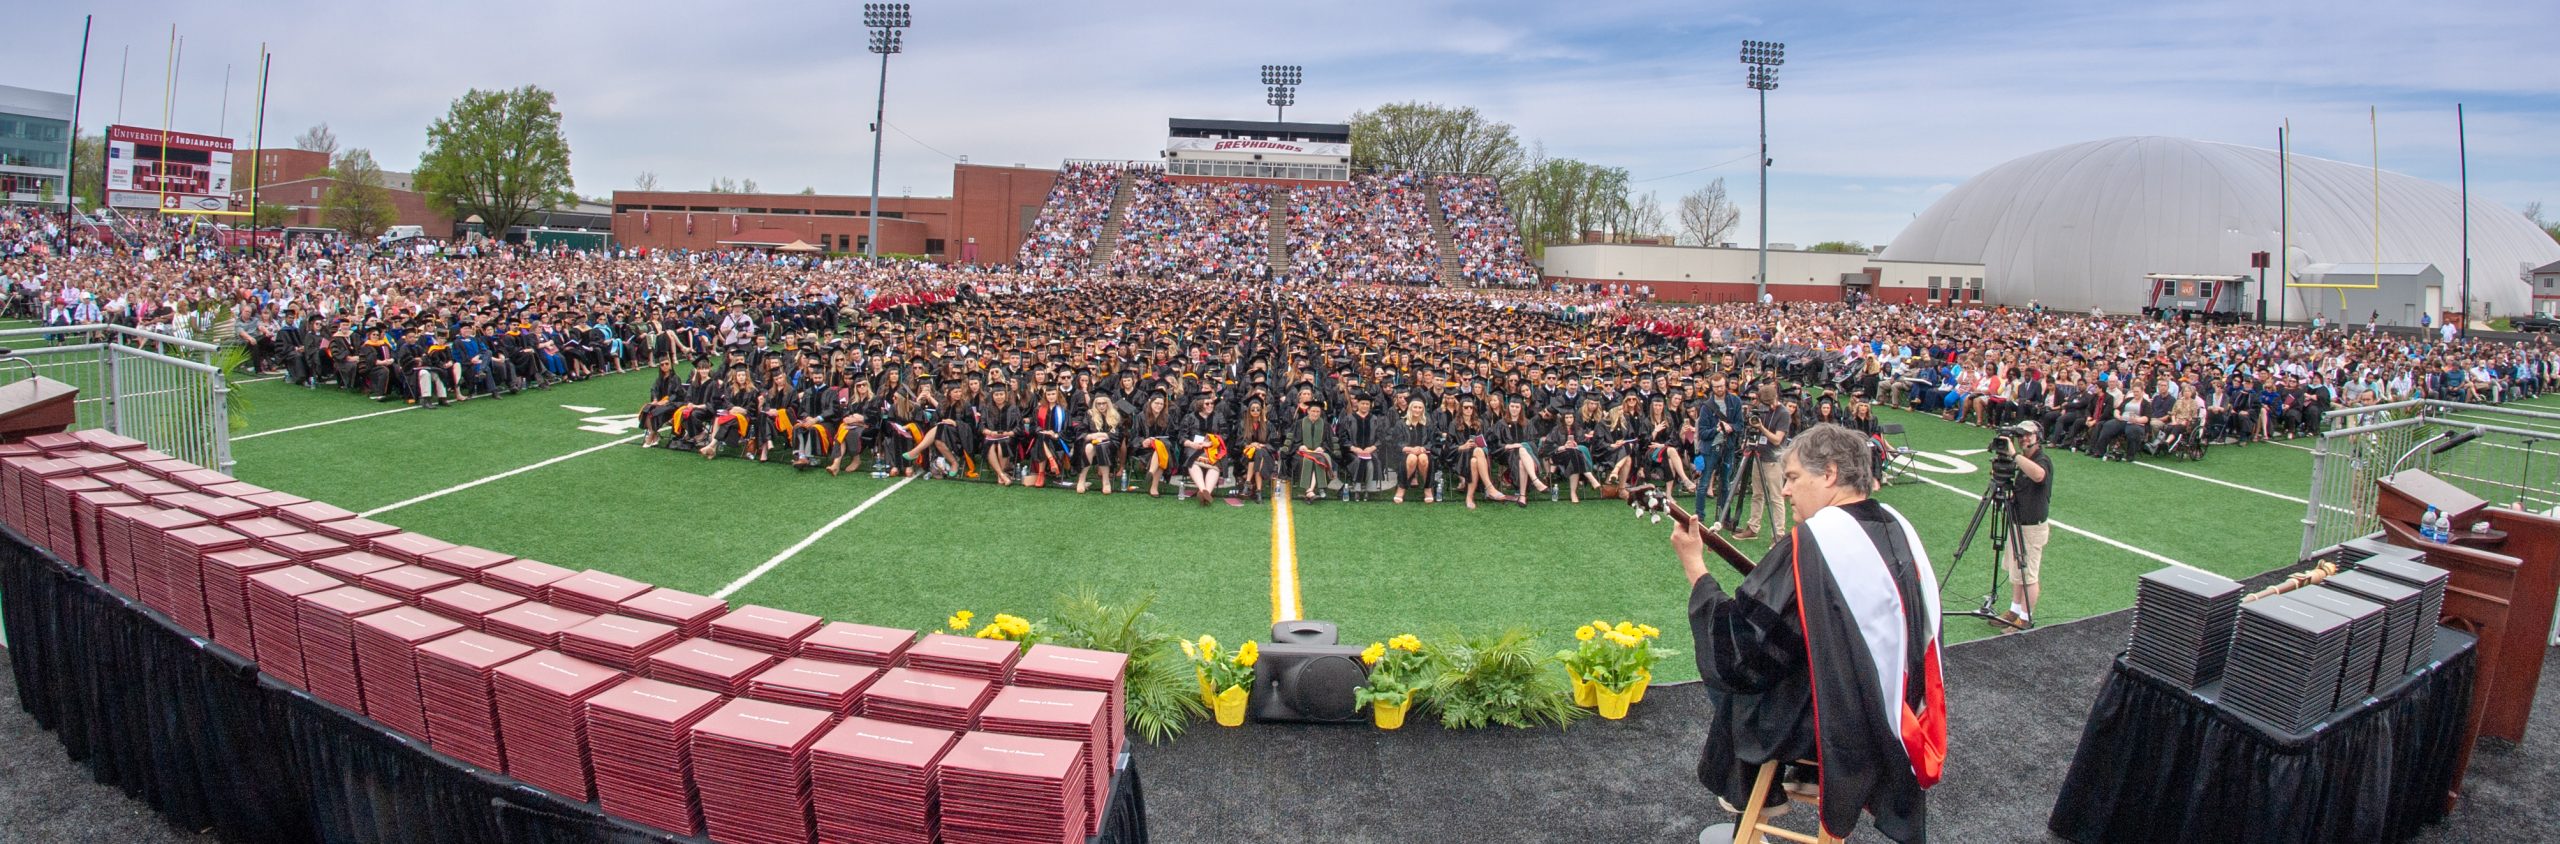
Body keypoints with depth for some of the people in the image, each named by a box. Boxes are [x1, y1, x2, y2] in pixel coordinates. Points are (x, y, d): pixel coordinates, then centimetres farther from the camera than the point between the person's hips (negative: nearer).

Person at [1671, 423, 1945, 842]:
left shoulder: (1810, 542, -25)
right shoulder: (1899, 528, -3)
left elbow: (1735, 645, -22)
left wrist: (1695, 568, -13)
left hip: (1838, 726, -7)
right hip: (1896, 712, 7)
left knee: (1729, 680, 17)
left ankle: (1755, 792, 32)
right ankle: (1806, 779, 36)